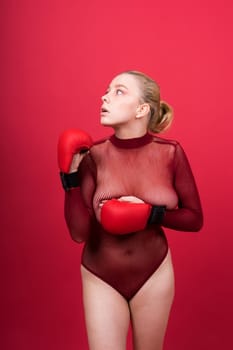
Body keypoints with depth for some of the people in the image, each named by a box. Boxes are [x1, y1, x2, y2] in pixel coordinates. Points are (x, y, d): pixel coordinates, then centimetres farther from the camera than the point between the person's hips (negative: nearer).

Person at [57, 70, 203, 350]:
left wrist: (151, 214, -21)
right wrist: (70, 174, -23)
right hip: (101, 277, -1)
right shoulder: (94, 155, -14)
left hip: (154, 274, 1)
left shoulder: (171, 152, -13)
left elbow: (195, 219, -6)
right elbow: (79, 232, -17)